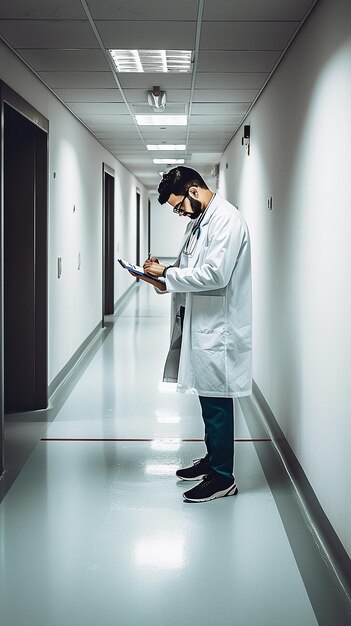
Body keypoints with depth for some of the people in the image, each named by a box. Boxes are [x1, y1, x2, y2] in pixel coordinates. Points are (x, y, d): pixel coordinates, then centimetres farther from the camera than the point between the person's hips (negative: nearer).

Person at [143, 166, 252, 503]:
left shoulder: (227, 220, -17)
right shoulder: (199, 220, 14)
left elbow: (215, 274, -25)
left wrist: (168, 273, -16)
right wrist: (163, 273, 3)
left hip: (218, 327, -9)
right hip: (200, 323, 9)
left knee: (217, 400, -3)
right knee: (208, 397, 18)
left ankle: (223, 477, 6)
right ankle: (212, 458, 31)